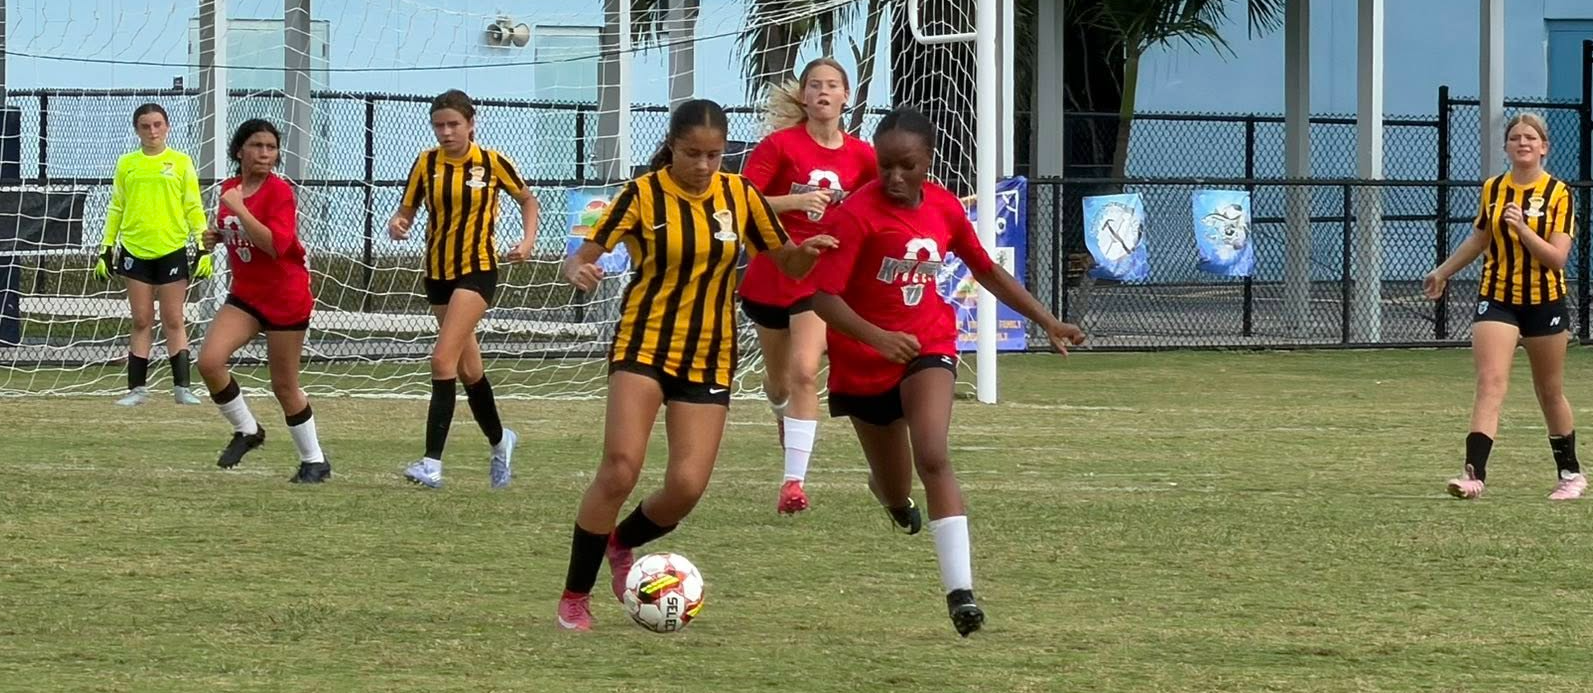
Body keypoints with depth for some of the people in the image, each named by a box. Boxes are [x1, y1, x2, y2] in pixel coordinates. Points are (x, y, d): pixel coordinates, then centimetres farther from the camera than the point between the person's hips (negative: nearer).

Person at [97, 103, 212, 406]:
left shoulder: (181, 162, 3)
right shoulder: (126, 164, 8)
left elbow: (194, 208, 2)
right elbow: (116, 208, 13)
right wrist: (107, 248, 9)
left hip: (173, 250, -2)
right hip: (135, 251, 2)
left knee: (173, 321, -1)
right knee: (141, 322, 4)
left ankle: (181, 387, 1)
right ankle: (137, 388, 7)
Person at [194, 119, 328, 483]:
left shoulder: (279, 191, -15)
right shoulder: (229, 188, 6)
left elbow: (276, 244, -28)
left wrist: (239, 208, -29)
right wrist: (216, 236, 3)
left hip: (285, 298, -6)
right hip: (245, 295, 6)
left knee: (284, 385, 3)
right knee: (209, 361, -15)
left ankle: (314, 461, 21)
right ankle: (246, 430, 6)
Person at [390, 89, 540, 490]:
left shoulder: (492, 163, -7)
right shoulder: (427, 164, 0)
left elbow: (527, 200, 8)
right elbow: (407, 211, 2)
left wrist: (528, 240, -6)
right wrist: (398, 226, -20)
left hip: (478, 270, -5)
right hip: (438, 272, 5)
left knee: (443, 359, -19)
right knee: (468, 368, 14)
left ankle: (433, 462, -22)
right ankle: (499, 441, 38)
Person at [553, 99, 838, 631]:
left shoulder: (739, 195, 2)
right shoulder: (644, 194, -7)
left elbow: (786, 263, 10)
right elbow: (583, 254, -10)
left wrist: (805, 253, -14)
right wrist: (579, 272, -34)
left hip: (710, 358, 3)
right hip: (644, 346, -3)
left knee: (687, 487, -9)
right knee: (620, 468, -20)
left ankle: (621, 544, 25)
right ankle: (575, 597, -7)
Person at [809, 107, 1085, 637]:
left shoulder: (944, 207, -4)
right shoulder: (856, 215, -19)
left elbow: (987, 270, 12)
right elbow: (824, 297, -24)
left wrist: (1047, 322, 12)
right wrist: (878, 337, -40)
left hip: (928, 348, 2)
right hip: (864, 360, -2)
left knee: (933, 457, -24)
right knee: (899, 503, 12)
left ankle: (960, 589, -31)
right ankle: (890, 491, 54)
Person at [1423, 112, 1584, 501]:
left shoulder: (1558, 194, -7)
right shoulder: (1493, 189, 4)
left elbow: (1557, 257, -15)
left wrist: (1522, 228, -26)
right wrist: (1443, 272, 26)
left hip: (1544, 302, -2)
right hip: (1496, 298, 2)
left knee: (1550, 393, 11)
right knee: (1490, 383, -15)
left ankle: (1570, 473, 29)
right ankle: (1474, 473, -25)